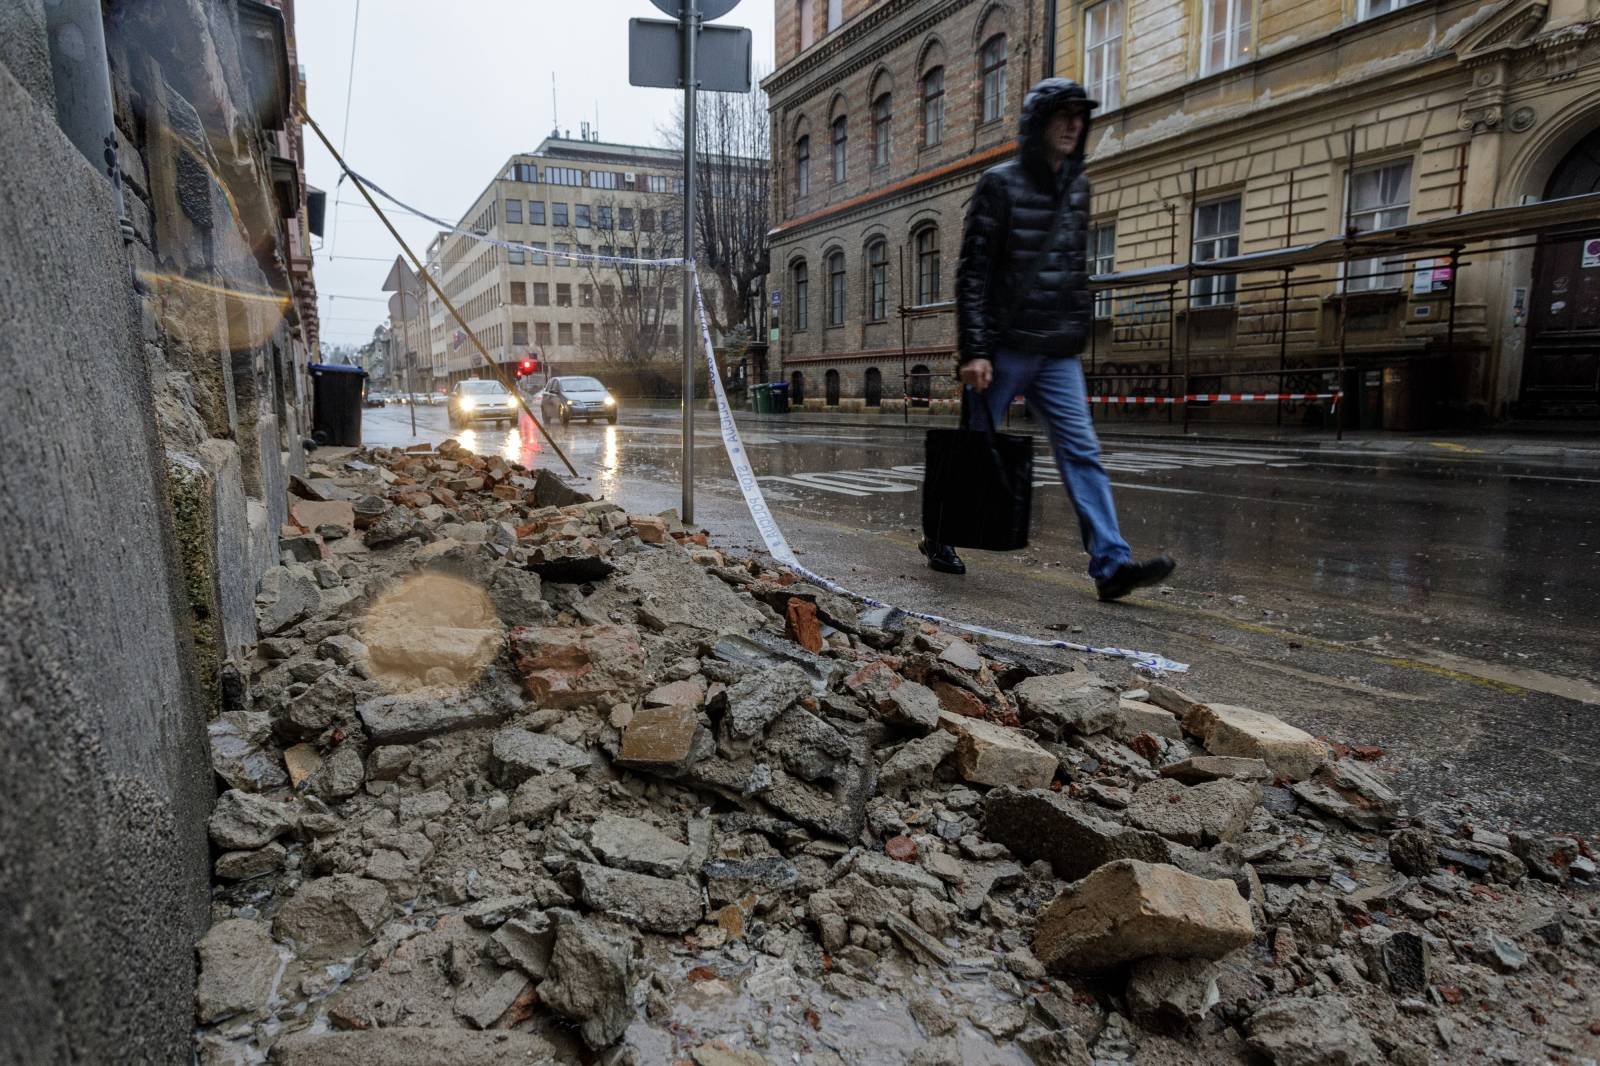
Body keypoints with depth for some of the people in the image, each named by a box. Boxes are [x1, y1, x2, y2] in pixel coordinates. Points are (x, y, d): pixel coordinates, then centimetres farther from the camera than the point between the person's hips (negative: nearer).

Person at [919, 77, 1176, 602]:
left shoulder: (1078, 187, 14)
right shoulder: (1000, 184, -5)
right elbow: (972, 273, -10)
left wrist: (1080, 330, 15)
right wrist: (974, 351, -17)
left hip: (1059, 352, 5)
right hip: (1004, 348, -5)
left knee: (1082, 451, -5)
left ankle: (1111, 563, -9)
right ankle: (940, 538, 25)